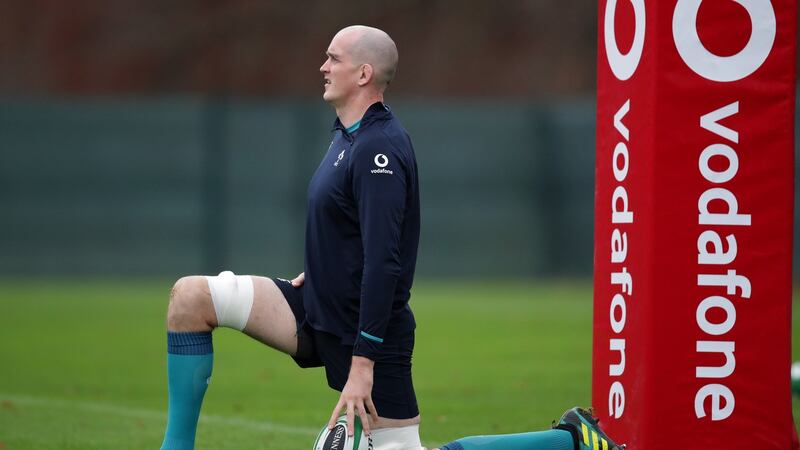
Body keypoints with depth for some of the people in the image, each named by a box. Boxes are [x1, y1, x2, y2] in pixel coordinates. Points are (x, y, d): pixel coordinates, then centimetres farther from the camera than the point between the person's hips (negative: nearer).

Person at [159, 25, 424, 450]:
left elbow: (384, 263, -27)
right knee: (190, 295, -2)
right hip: (318, 308, 9)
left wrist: (362, 365, -28)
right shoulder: (347, 135, 9)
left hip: (365, 332, -9)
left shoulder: (379, 148, -21)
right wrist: (317, 272, 15)